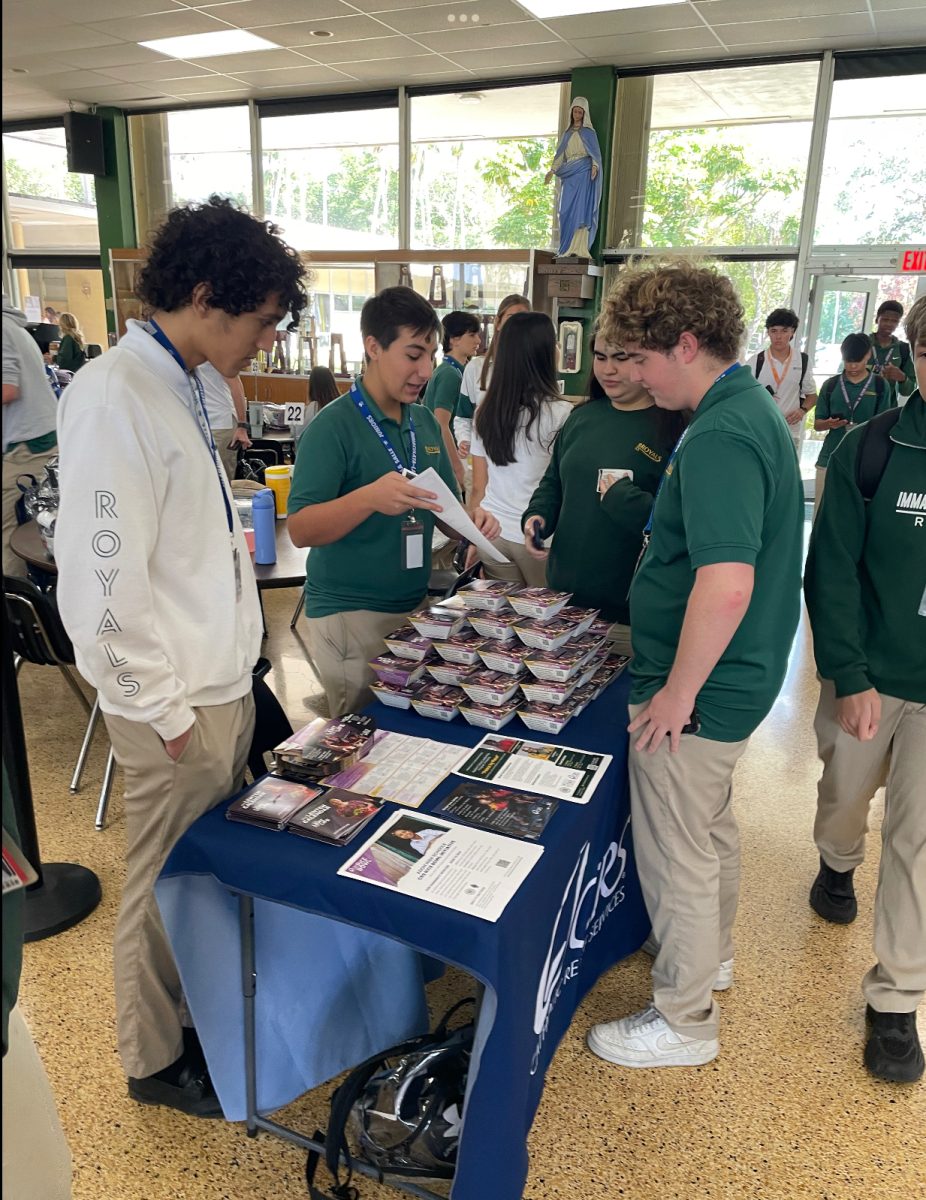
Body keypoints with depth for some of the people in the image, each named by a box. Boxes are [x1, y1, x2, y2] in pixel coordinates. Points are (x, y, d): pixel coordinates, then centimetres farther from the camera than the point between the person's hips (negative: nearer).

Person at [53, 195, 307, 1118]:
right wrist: (167, 713, -16)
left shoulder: (182, 386, 9)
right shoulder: (114, 397, -20)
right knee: (167, 890, 11)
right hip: (176, 705, -8)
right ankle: (156, 1060, 35)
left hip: (223, 685, 8)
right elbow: (102, 585, -23)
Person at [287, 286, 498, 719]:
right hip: (350, 615, -6)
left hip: (415, 606, 6)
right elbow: (300, 529, -18)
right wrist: (369, 498, -35)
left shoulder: (425, 422, 8)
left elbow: (444, 502, 15)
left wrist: (472, 519, -8)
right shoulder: (333, 426, -13)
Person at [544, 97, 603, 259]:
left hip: (583, 172, -5)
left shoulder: (589, 132, 7)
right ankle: (568, 248, -3)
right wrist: (552, 171, 9)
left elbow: (595, 152, -2)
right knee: (567, 210, -3)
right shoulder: (567, 133, 21)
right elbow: (560, 154, 21)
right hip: (569, 174, 5)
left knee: (581, 208, -16)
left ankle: (581, 248, -24)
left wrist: (595, 166, -21)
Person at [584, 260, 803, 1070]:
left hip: (698, 687, -10)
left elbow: (726, 582, -34)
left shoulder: (719, 438, -25)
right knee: (711, 824, 27)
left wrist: (677, 691, -25)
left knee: (677, 851, 7)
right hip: (738, 673, 10)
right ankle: (712, 952, 49)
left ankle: (683, 1020, 27)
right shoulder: (755, 409, 7)